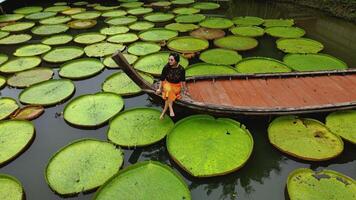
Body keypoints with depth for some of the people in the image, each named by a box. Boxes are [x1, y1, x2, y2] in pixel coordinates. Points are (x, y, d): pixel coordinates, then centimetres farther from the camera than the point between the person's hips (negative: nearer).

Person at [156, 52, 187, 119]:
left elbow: (183, 80, 1)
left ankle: (164, 110, -18)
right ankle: (170, 109, -30)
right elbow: (162, 79, -4)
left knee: (170, 93, -27)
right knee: (169, 90, -33)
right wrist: (159, 89, -5)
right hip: (167, 84, 0)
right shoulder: (166, 67, -15)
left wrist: (184, 89, 8)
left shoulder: (181, 69, -15)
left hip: (177, 86, 0)